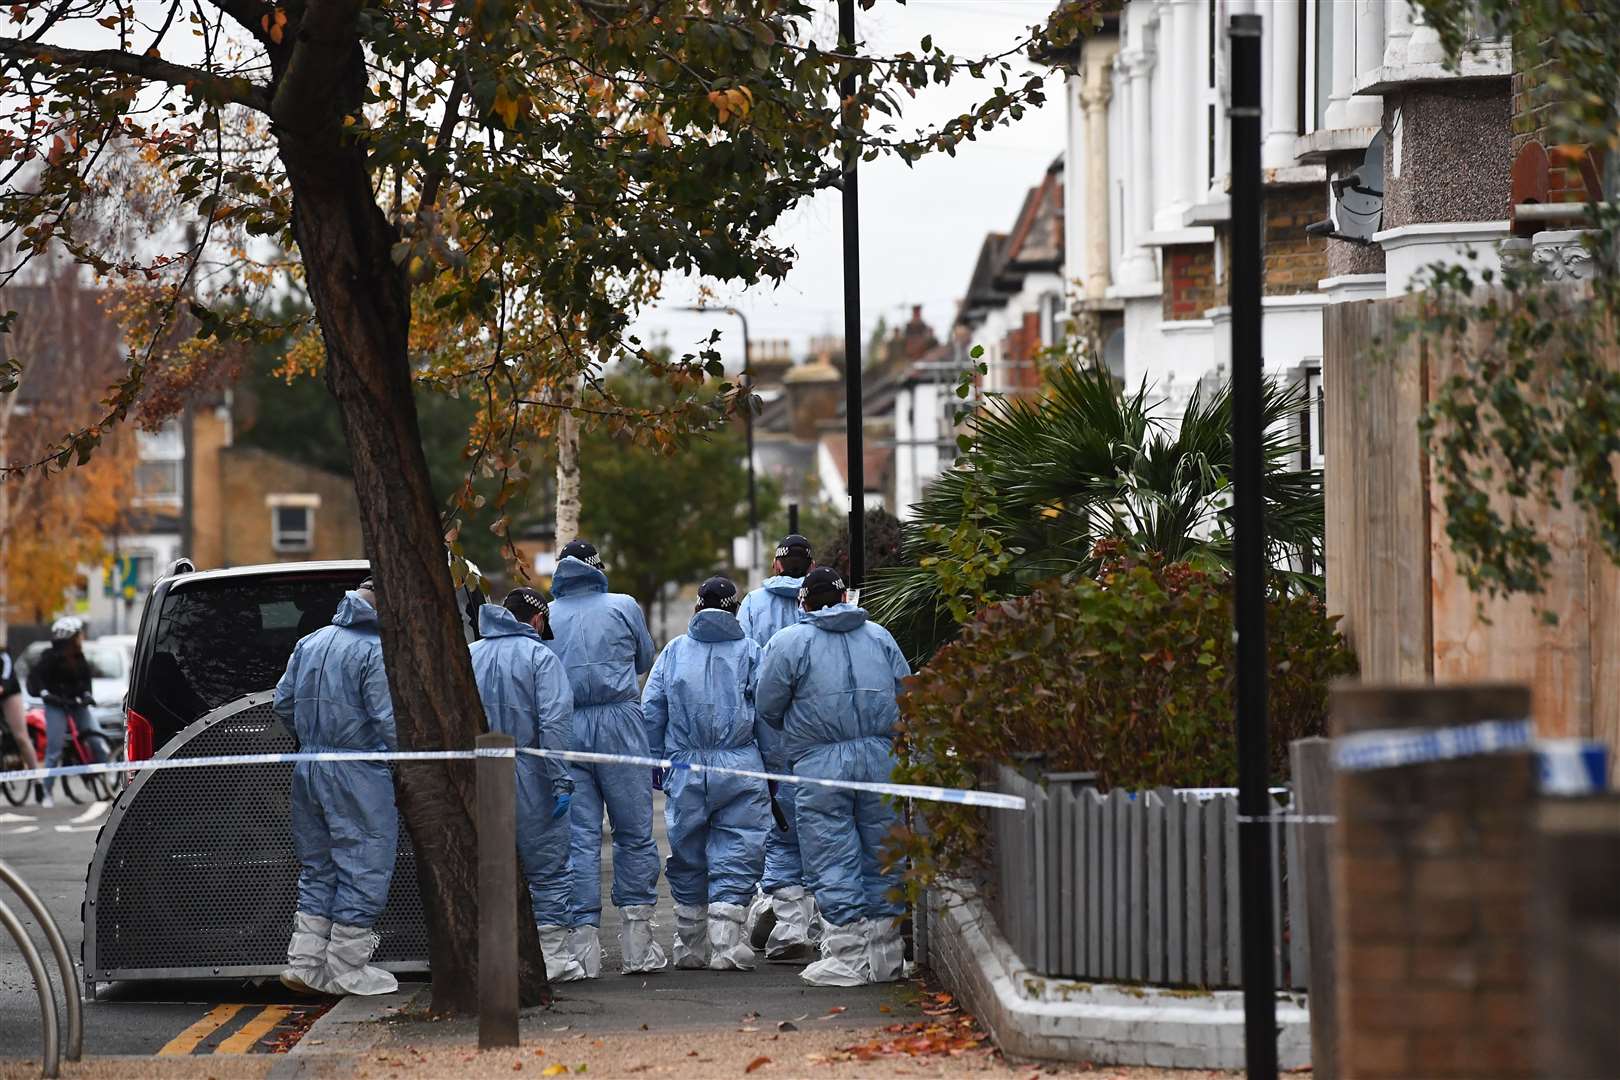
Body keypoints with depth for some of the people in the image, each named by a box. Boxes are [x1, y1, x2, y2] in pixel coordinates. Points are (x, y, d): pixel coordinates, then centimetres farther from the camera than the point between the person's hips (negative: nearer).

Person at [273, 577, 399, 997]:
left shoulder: (309, 643, 13)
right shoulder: (376, 651, -12)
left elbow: (282, 703, 17)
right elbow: (389, 722, -18)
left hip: (308, 768, 8)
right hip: (358, 774, -8)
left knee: (318, 868, 16)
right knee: (364, 868, 0)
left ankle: (305, 962, 13)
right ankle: (346, 970, 2)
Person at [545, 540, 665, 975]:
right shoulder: (623, 606, 4)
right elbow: (645, 659, 18)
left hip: (564, 728, 1)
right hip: (619, 724, -1)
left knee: (579, 837, 3)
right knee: (635, 832, 6)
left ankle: (584, 943, -1)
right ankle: (636, 942, 4)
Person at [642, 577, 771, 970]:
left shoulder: (674, 651, 9)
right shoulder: (750, 651, 3)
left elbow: (651, 711, 7)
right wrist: (772, 766, 4)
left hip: (684, 766, 2)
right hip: (740, 768, -2)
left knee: (687, 855, 12)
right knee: (736, 854, 0)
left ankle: (690, 945, 19)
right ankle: (726, 944, -9)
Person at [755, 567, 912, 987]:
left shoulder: (789, 642, 1)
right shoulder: (879, 637, 13)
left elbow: (767, 707, 2)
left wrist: (795, 728, 22)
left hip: (821, 763, -4)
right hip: (882, 759, 4)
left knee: (833, 860, 0)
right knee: (882, 856, 11)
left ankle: (847, 956, -4)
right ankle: (884, 953, 15)